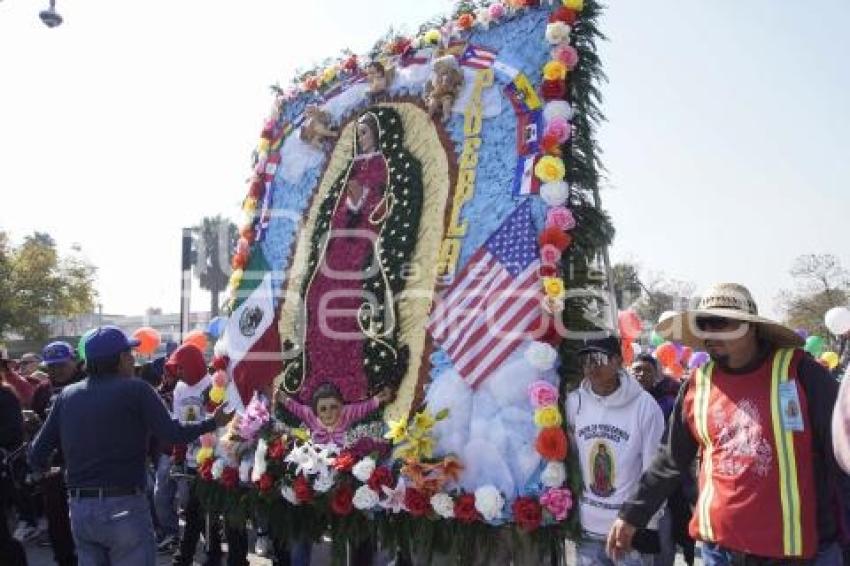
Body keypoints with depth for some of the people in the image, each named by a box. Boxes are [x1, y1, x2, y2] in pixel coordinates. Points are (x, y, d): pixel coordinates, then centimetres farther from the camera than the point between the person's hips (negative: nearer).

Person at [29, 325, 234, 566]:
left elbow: (37, 455, 7)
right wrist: (214, 422, -3)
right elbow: (173, 433, -17)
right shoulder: (135, 389, -9)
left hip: (80, 510, 6)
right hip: (124, 508, -5)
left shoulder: (67, 395, 6)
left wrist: (49, 470, 29)